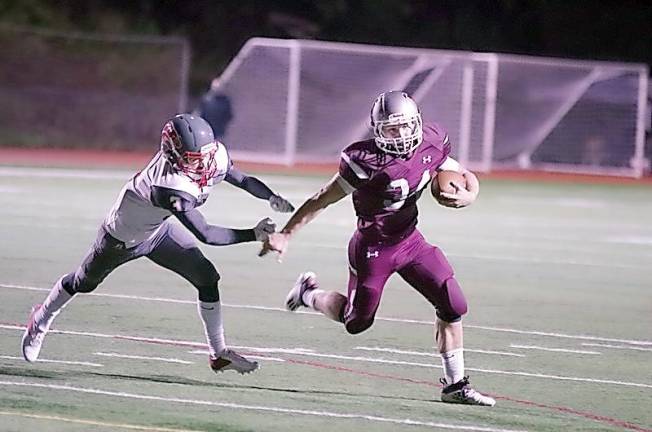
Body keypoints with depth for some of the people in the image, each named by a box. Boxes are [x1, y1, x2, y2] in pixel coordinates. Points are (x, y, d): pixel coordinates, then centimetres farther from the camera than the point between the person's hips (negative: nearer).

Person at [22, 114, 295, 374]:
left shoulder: (215, 157, -25)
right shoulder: (170, 186, -47)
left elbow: (242, 180, -5)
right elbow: (205, 235, -45)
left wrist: (271, 197, -21)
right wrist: (253, 235, -48)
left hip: (158, 228, 6)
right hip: (124, 237, -6)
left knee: (208, 278, -6)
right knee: (83, 282, 20)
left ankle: (218, 353, 7)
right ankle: (42, 318, 49)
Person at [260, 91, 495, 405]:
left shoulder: (431, 147, -9)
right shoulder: (367, 162, -26)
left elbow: (465, 176, 6)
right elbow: (323, 199, -18)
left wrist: (467, 196, -18)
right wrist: (285, 235, -17)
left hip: (410, 240, 5)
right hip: (373, 248, -5)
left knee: (452, 305, -4)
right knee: (356, 321, 8)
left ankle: (455, 385, 10)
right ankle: (310, 294, 39)